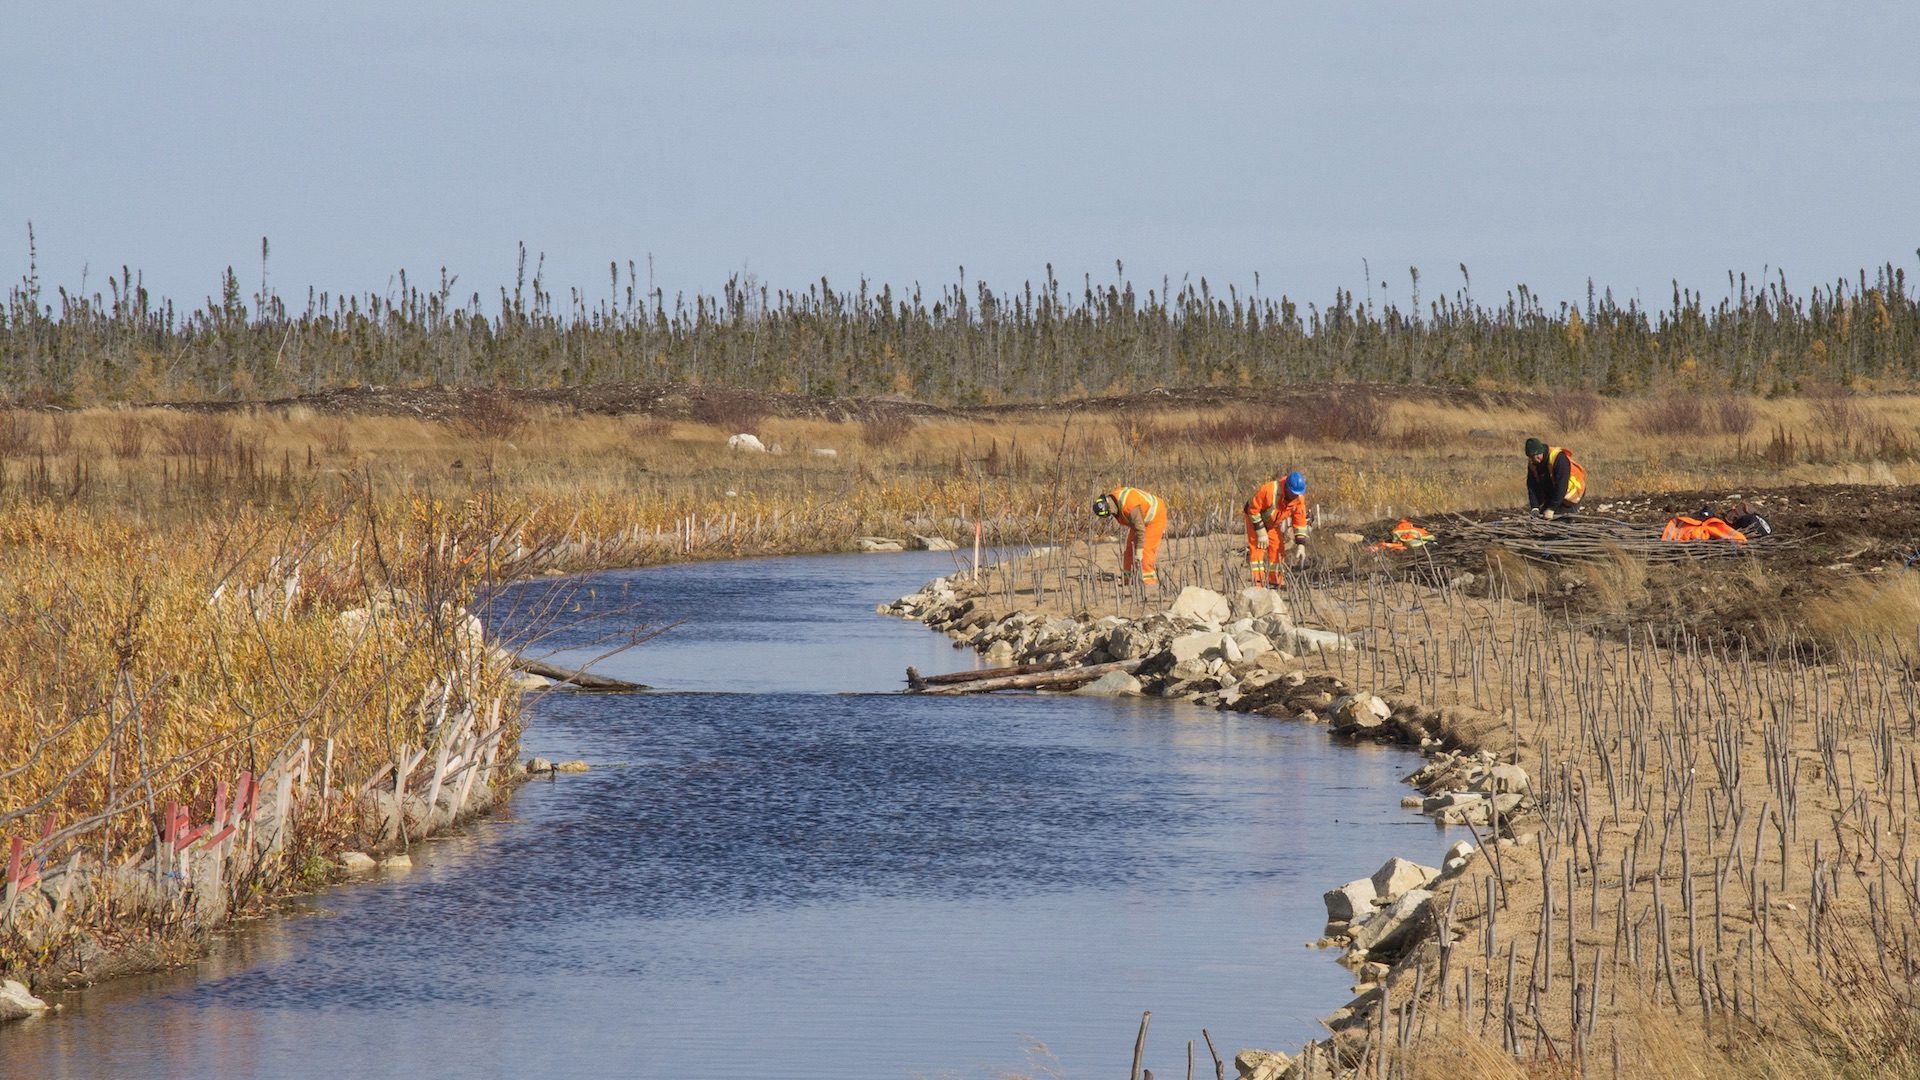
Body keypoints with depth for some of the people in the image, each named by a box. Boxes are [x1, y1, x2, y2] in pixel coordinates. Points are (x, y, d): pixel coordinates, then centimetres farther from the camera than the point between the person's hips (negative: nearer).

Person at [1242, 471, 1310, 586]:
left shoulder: (1299, 498, -20)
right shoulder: (1268, 490, -39)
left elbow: (1300, 521, -12)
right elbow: (1253, 510, -29)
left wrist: (1300, 545, -18)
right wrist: (1261, 533, -27)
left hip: (1273, 523, 5)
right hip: (1255, 518, -5)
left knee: (1277, 549, 3)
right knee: (1257, 548, -16)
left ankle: (1277, 582, 13)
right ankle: (1258, 583, -21)